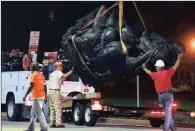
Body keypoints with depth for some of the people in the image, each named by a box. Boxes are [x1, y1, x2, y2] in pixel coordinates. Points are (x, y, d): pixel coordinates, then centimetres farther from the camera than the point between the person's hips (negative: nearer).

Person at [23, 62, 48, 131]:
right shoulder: (41, 75, 13)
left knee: (39, 113, -8)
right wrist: (45, 96, 21)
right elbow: (44, 86, 14)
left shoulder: (34, 75, -11)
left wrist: (25, 95, -17)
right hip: (42, 96, 9)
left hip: (36, 96, -9)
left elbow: (31, 86, -19)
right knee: (33, 112, 16)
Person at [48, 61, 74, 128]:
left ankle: (52, 123, 9)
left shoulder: (52, 74, 23)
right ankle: (58, 123, -17)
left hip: (50, 91, 9)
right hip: (55, 91, -9)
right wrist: (71, 71, -22)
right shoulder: (58, 72, -6)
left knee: (52, 108, 11)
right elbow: (64, 76, -25)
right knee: (58, 107, -11)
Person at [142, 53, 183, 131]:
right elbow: (175, 66, 6)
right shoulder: (167, 72, -2)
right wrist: (179, 58, 17)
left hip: (161, 95, 2)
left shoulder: (155, 75, 4)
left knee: (167, 112, 18)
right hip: (169, 94, -2)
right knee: (168, 112, -4)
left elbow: (149, 72, 25)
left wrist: (144, 68, 45)